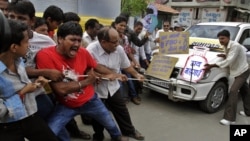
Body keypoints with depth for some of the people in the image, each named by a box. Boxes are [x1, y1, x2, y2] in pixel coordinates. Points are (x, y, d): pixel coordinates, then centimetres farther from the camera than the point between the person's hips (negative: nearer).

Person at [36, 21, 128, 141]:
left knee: (110, 124, 21)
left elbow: (97, 66, 6)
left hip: (89, 100, 3)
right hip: (66, 105, -3)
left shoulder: (82, 52, -16)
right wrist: (87, 81, -21)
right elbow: (61, 89, -31)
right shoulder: (45, 55, -27)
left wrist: (114, 75, 5)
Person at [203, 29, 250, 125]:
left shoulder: (235, 46, -26)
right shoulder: (227, 46, 2)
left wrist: (211, 66, -37)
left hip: (242, 72, -10)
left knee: (233, 91, -19)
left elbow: (228, 61, -34)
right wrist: (225, 56, -5)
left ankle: (230, 118, -17)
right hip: (238, 72, 10)